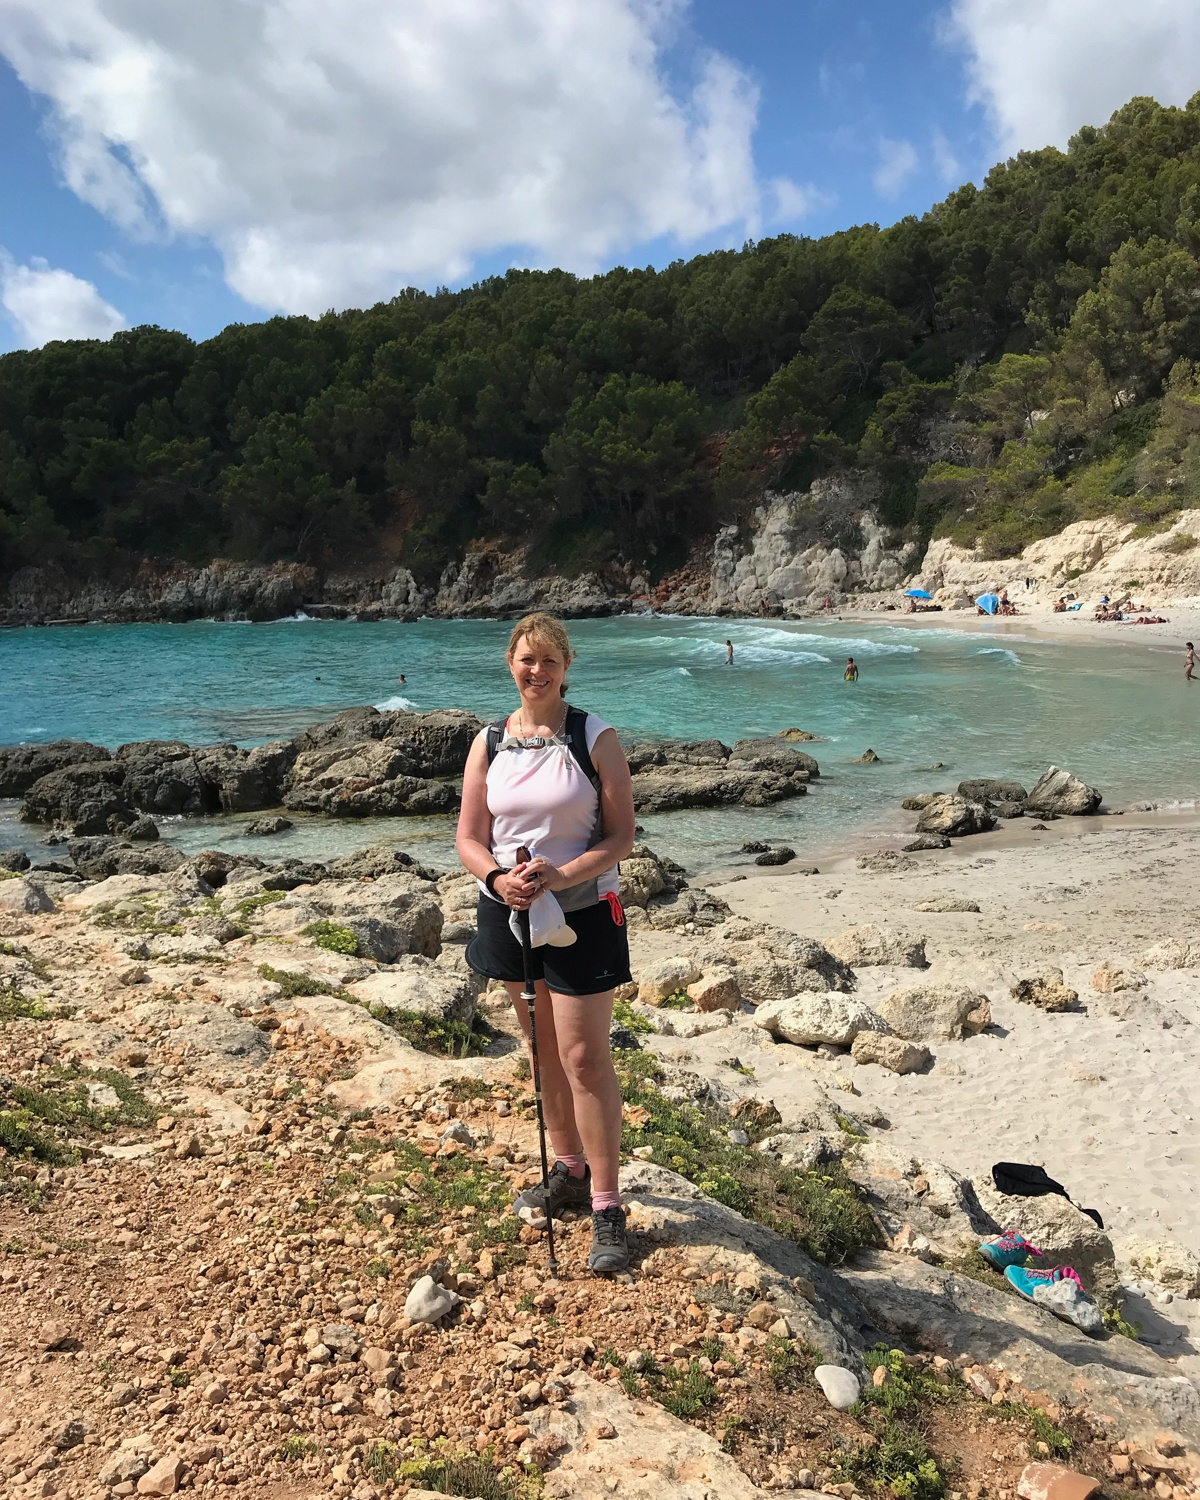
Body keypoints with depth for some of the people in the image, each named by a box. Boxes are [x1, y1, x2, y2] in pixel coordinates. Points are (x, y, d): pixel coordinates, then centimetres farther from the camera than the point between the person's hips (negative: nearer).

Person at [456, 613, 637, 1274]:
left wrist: (561, 876, -24)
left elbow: (621, 836, -9)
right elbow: (470, 838, 3)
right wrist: (498, 879, -18)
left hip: (583, 914, -4)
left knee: (585, 1057, -4)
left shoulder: (595, 738, -8)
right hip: (510, 913, 4)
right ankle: (568, 1171, 35)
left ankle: (605, 1206, 9)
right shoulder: (489, 742, 3)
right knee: (544, 1051, 17)